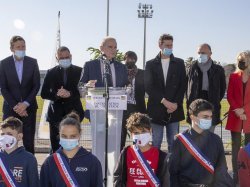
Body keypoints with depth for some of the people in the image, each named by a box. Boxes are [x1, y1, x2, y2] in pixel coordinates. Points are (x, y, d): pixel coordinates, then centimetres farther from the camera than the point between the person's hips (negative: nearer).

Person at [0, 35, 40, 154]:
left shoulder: (32, 62, 2)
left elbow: (36, 85, 0)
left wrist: (25, 104, -10)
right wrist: (15, 106, -11)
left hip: (29, 107, 1)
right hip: (10, 108, 0)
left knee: (29, 140, 2)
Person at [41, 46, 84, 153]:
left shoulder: (79, 71, 5)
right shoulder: (51, 73, 9)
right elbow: (44, 94, 4)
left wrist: (70, 94, -20)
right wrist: (56, 95, -15)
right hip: (56, 114, 1)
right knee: (56, 146, 0)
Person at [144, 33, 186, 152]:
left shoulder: (179, 63, 10)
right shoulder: (150, 64, 6)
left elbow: (183, 85, 4)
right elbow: (148, 86, -3)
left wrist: (176, 103, -8)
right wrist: (164, 101, -13)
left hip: (174, 108, 1)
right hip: (156, 110, -1)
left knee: (173, 143, 3)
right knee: (156, 142, 3)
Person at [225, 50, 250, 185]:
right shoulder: (233, 76, 7)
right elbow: (229, 96, 3)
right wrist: (237, 110, -10)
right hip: (235, 116, 1)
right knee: (236, 145, 3)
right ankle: (235, 174, 7)